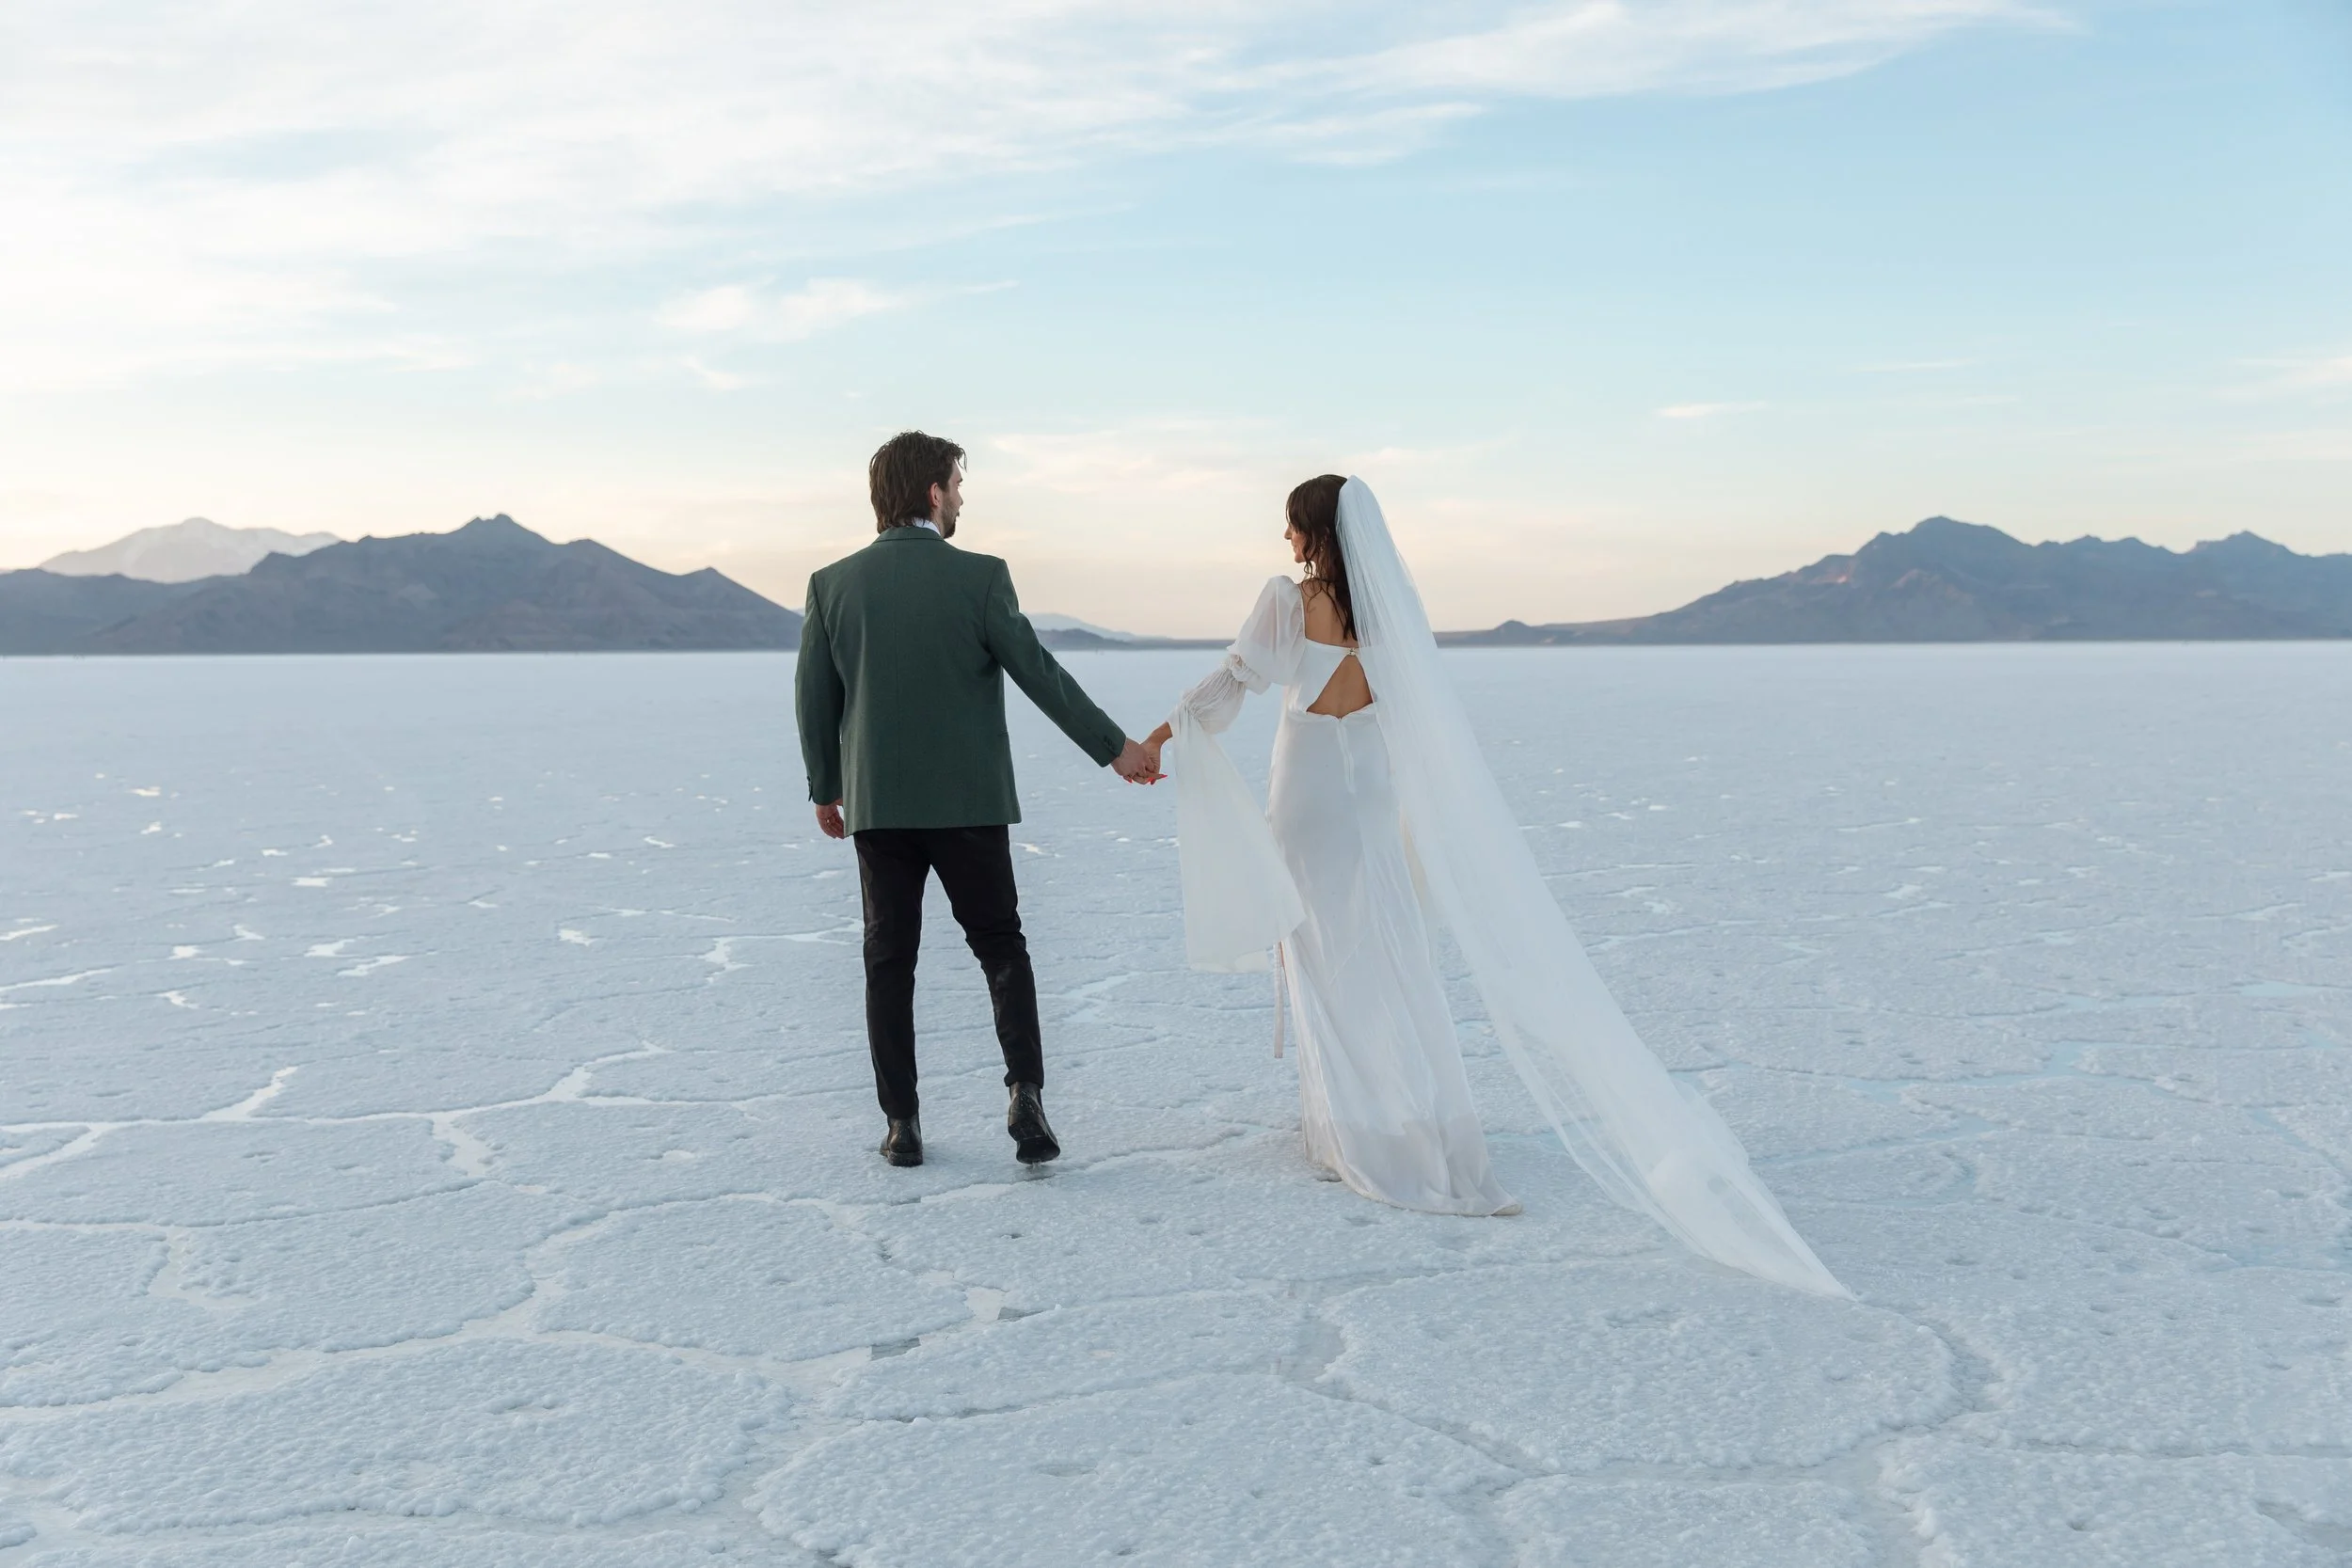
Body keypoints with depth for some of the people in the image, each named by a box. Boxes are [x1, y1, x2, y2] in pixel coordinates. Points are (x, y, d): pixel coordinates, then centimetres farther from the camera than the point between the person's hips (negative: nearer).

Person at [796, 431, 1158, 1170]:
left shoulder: (833, 583, -1)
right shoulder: (978, 577, -9)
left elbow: (813, 699, 3)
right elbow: (1039, 673, -8)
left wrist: (825, 789, 17)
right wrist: (1113, 747, 2)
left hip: (877, 804, 2)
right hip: (968, 801, -2)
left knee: (889, 961, 10)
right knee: (1001, 947, 11)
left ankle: (901, 1123, 11)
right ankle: (1025, 1093, -4)